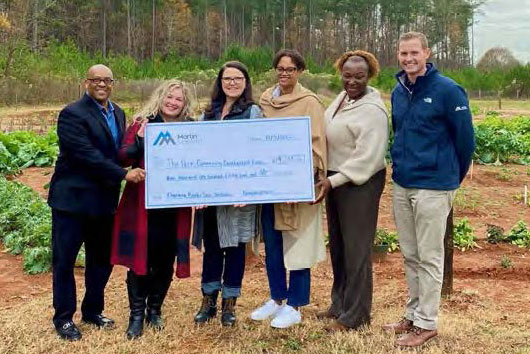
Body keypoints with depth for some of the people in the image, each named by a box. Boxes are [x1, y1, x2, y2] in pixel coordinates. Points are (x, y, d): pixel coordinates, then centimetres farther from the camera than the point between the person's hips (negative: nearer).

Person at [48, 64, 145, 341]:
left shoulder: (118, 114, 12)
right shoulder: (72, 114, -13)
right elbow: (87, 155, -22)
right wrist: (124, 174, -23)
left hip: (104, 200, 7)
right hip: (72, 199, -7)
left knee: (102, 258, 15)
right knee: (64, 260, 4)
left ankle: (93, 311, 32)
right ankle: (64, 318, 18)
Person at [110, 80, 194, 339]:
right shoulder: (142, 124, -1)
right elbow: (122, 159, -5)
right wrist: (139, 141, -21)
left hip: (175, 207, 2)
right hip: (143, 205, -2)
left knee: (165, 261, 11)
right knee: (139, 259, 1)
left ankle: (154, 310, 28)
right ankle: (137, 314, 14)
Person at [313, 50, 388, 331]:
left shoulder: (372, 110, -17)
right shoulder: (342, 97, 9)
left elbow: (366, 157, -22)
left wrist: (333, 181, -23)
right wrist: (328, 180, 8)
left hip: (360, 184, -8)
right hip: (335, 180, 8)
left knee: (356, 248, 1)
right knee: (337, 245, 16)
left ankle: (355, 314, 14)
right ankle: (340, 303, 31)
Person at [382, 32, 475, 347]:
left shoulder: (447, 90, -11)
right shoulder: (398, 91, 9)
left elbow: (465, 138, -7)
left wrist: (453, 177, 2)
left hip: (433, 187, -7)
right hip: (402, 184, 7)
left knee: (429, 258, 2)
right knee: (411, 256, 15)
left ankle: (427, 323, 14)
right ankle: (414, 314, 29)